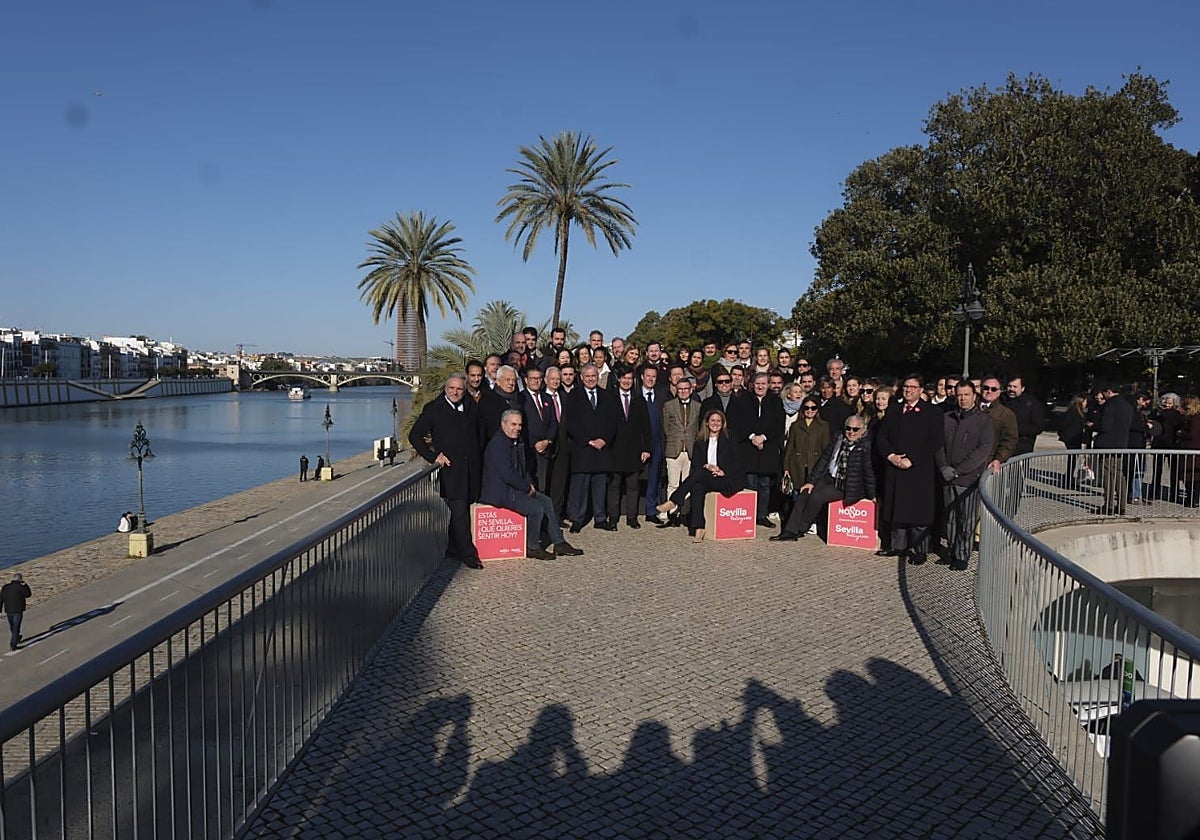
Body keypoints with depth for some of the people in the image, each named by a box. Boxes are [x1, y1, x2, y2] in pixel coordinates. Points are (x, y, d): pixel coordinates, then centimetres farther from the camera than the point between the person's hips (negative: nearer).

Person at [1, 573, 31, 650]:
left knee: (12, 627, 23)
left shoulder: (5, 587, 1)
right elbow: (28, 595, 2)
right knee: (16, 628, 1)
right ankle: (13, 645, -2)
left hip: (8, 611, 5)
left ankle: (17, 638, 46)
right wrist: (25, 584, 3)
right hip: (18, 611, -5)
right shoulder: (21, 587, -13)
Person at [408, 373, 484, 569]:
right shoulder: (433, 409, 1)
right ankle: (468, 554, -3)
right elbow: (414, 436, 1)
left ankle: (453, 550, 19)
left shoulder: (472, 407, 14)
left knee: (461, 511, 7)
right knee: (459, 512, -7)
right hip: (450, 469, -4)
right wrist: (433, 456, -7)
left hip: (471, 469, 4)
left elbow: (480, 433, 24)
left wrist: (479, 459, 12)